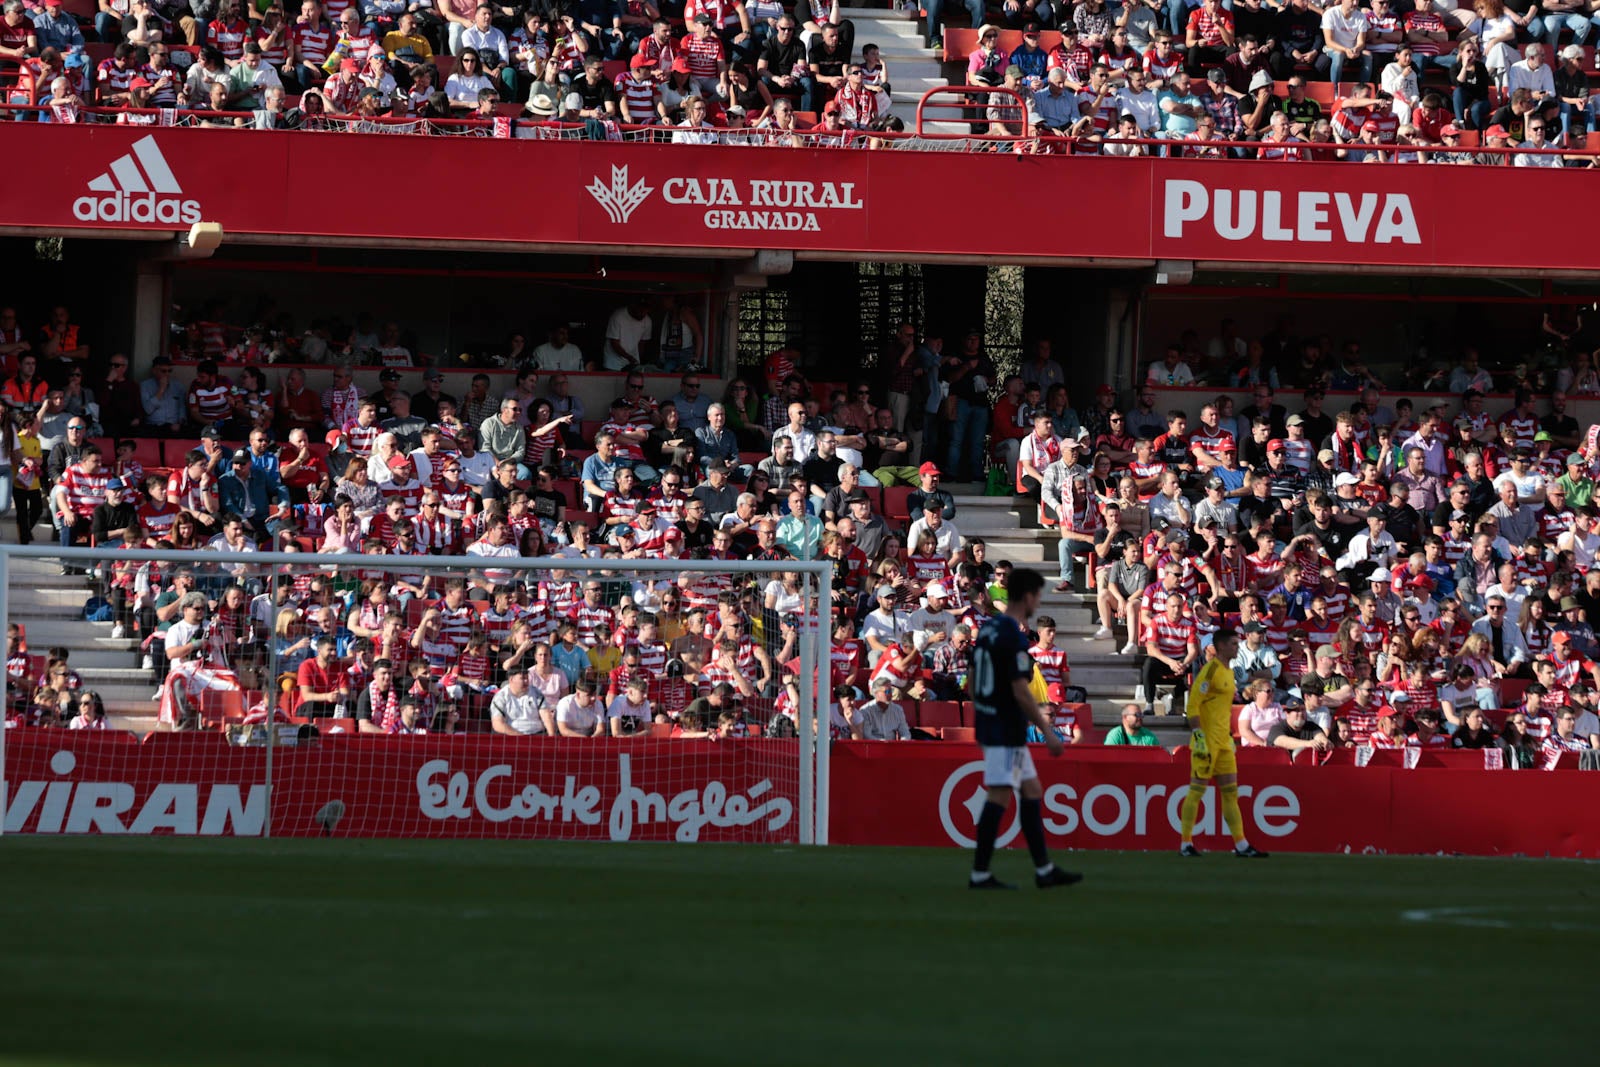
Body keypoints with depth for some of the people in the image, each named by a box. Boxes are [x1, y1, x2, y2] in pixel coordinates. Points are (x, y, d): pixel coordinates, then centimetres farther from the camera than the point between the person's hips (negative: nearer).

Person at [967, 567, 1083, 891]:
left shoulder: (988, 629, 11)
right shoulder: (1014, 636, -17)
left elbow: (972, 681, 17)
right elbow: (1020, 692, -21)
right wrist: (1048, 732, -16)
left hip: (990, 727, 10)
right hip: (1007, 732, -10)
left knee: (1032, 791, 14)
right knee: (999, 798, -7)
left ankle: (1044, 870, 16)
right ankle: (980, 874, -7)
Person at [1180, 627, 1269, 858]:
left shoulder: (1228, 672, 16)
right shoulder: (1211, 670, -12)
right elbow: (1193, 704, -17)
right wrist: (1197, 733, -22)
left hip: (1223, 743, 9)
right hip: (1207, 742, -9)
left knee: (1231, 793, 7)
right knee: (1197, 790, -5)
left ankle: (1241, 846, 8)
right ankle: (1186, 845, 0)